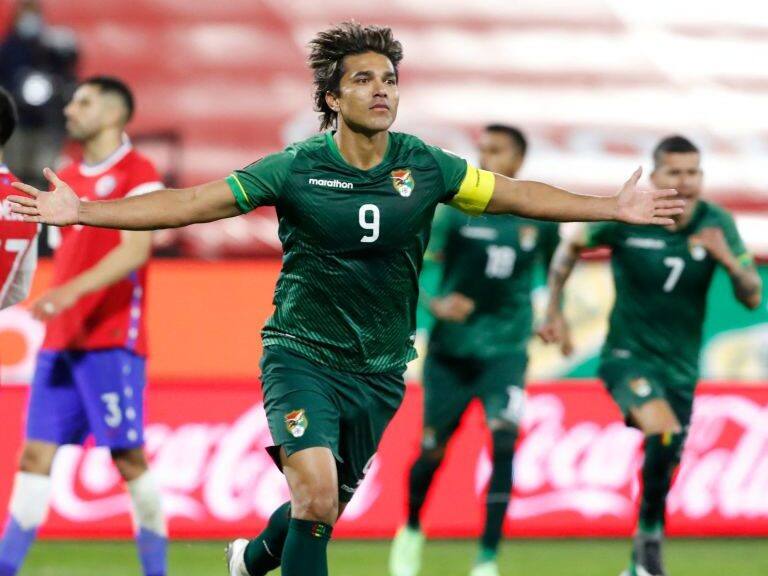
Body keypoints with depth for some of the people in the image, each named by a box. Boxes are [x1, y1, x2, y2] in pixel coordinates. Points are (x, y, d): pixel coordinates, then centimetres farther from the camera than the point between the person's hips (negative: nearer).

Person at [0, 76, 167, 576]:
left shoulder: (138, 173, -4)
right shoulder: (68, 179, 19)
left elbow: (136, 249, -16)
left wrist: (72, 290, -26)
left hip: (113, 340, -7)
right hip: (61, 341, 7)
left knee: (128, 456, -7)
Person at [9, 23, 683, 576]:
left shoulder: (425, 167, -2)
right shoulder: (296, 169, -11)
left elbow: (515, 194, 8)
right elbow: (191, 202, -11)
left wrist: (615, 208, 6)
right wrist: (81, 211, -18)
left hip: (380, 371, 4)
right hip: (302, 354, -4)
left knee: (328, 506, 14)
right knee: (317, 493, -23)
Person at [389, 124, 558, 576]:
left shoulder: (539, 217, -1)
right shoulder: (456, 210, -8)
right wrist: (434, 305, -27)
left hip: (506, 349, 0)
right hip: (451, 350, 0)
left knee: (504, 438, -20)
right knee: (433, 450, 8)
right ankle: (412, 531, 39)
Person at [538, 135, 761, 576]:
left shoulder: (718, 225, -7)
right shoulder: (626, 217, -13)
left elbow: (752, 298, -6)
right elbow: (571, 247, 6)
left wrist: (728, 259, -25)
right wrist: (554, 313, 6)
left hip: (681, 368, 4)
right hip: (628, 355, -4)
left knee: (664, 467, 8)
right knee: (664, 431, -31)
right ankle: (651, 539, -14)